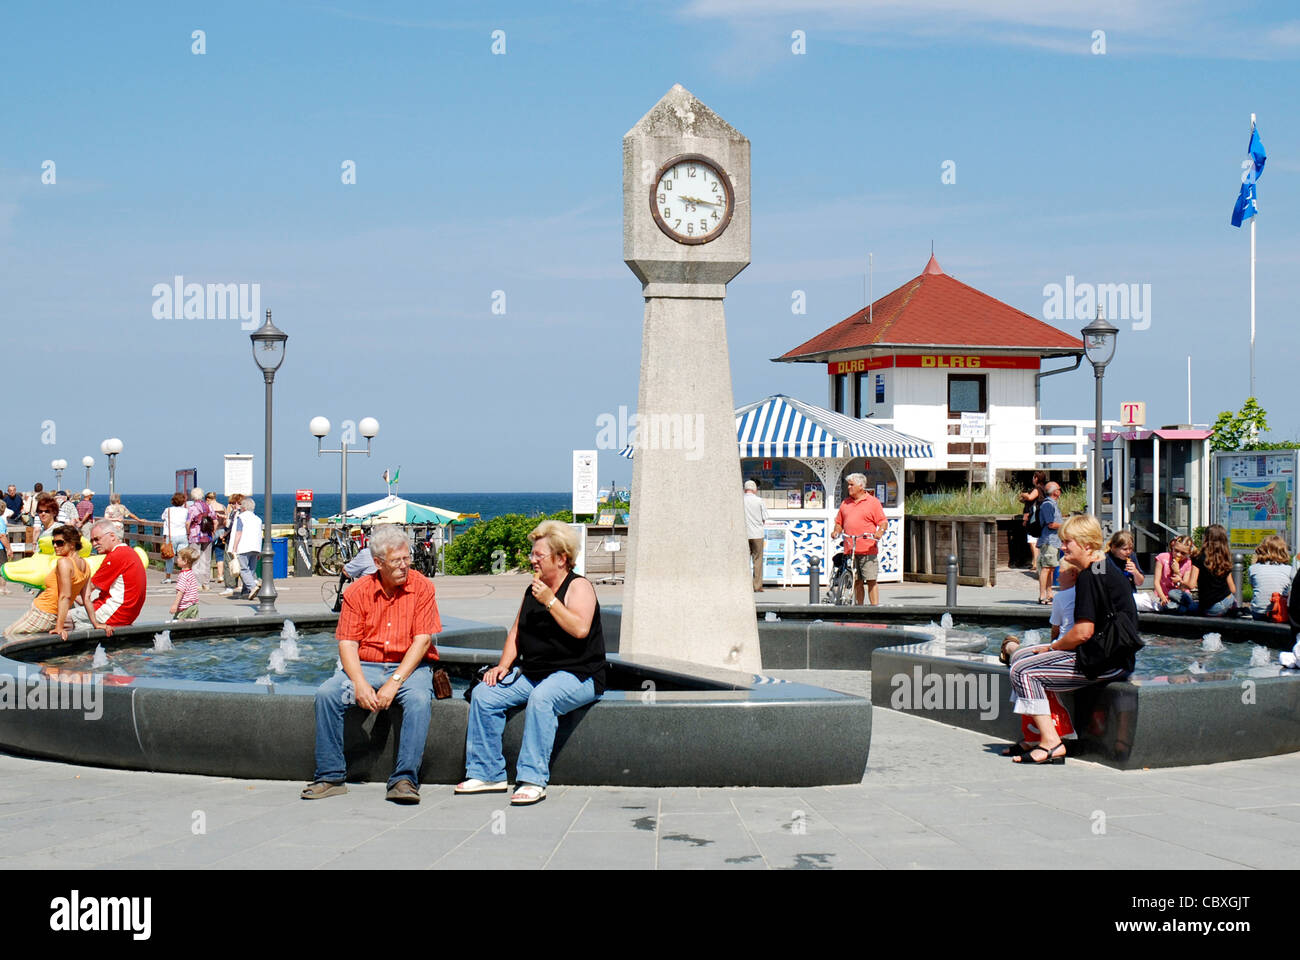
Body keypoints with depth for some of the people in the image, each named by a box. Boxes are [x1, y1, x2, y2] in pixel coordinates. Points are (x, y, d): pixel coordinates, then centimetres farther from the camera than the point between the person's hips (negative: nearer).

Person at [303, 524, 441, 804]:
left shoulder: (421, 586, -4)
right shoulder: (358, 591, 2)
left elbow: (422, 641, -9)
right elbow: (347, 642, -1)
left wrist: (394, 682, -19)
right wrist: (360, 684, -19)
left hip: (409, 667, -2)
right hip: (365, 666, 2)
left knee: (419, 699, -33)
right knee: (326, 694, -22)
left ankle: (404, 780, -30)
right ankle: (330, 777, -15)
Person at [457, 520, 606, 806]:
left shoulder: (578, 587, -6)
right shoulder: (532, 590, 16)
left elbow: (580, 629, -23)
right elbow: (517, 631, 21)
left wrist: (549, 600, -21)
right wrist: (503, 665, 5)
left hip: (576, 675, -8)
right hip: (531, 674, 8)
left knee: (541, 697, -37)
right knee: (483, 694, -11)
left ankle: (533, 780, -36)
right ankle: (487, 774, -8)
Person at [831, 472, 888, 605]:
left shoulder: (873, 502, 4)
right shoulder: (845, 503, 18)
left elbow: (883, 522, -1)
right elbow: (839, 523, 21)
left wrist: (880, 531, -21)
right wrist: (836, 531, 1)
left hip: (868, 550, -4)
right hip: (850, 550, 4)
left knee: (871, 581, -7)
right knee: (856, 582, 6)